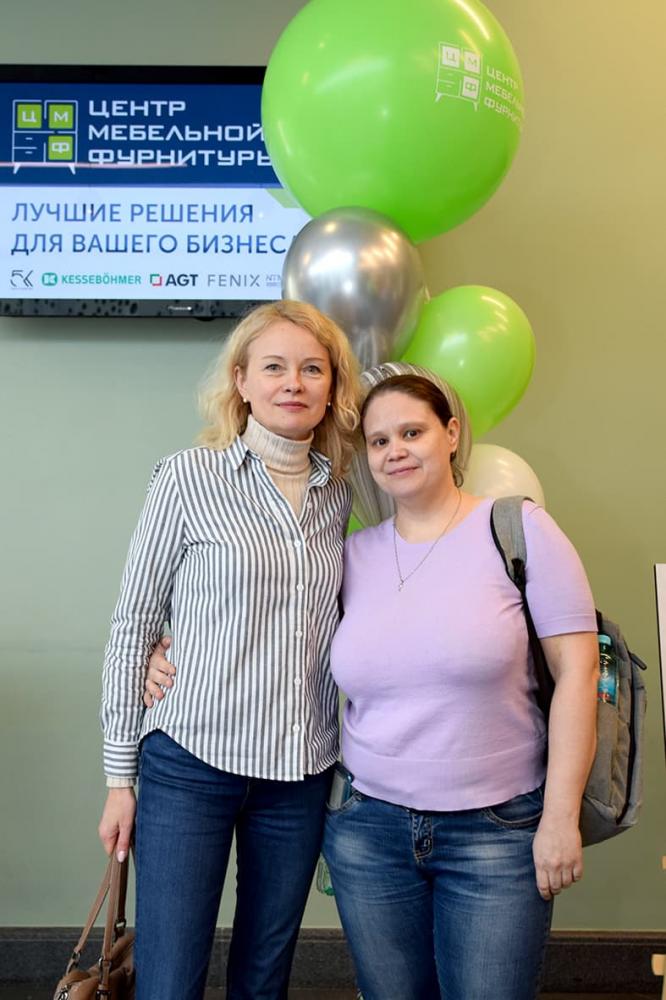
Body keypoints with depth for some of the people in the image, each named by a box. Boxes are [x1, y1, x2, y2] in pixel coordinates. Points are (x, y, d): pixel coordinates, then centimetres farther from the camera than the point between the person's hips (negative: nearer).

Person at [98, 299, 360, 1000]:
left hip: (301, 773, 4)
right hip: (191, 762, -3)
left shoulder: (340, 493, 6)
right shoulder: (187, 477, -6)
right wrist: (120, 775, -1)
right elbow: (134, 624, -2)